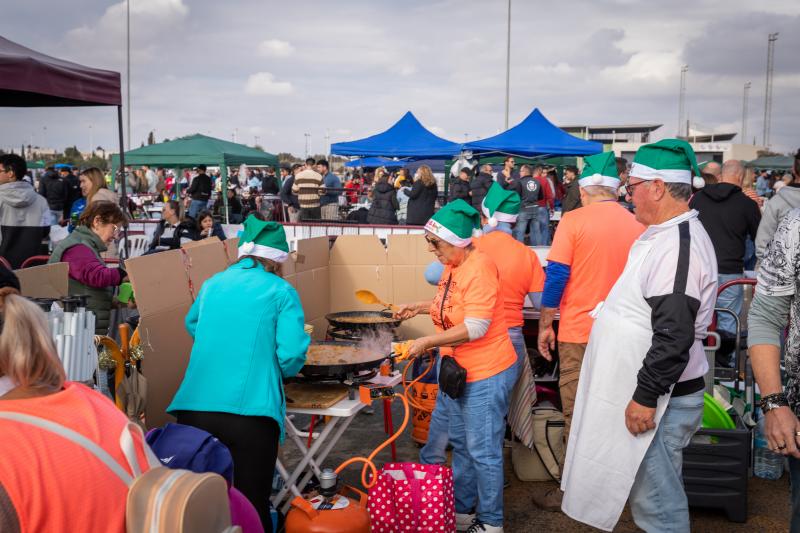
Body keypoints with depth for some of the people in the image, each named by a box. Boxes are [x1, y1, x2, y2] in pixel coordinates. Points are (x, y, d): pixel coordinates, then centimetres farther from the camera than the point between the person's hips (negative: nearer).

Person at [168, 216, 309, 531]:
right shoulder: (281, 291, 4)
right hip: (249, 412, -4)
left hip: (193, 408, 4)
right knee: (251, 507, 5)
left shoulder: (213, 284, 18)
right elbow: (291, 357, -6)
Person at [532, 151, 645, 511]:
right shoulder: (638, 226, 4)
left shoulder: (574, 221, -9)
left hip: (580, 332, -4)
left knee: (578, 414, 4)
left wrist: (545, 324, -1)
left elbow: (556, 276, -11)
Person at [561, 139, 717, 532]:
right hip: (645, 389, 10)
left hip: (658, 397, -10)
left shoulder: (679, 245, -22)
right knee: (655, 493, 21)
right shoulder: (667, 234, 11)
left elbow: (674, 336, -28)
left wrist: (646, 397, -23)